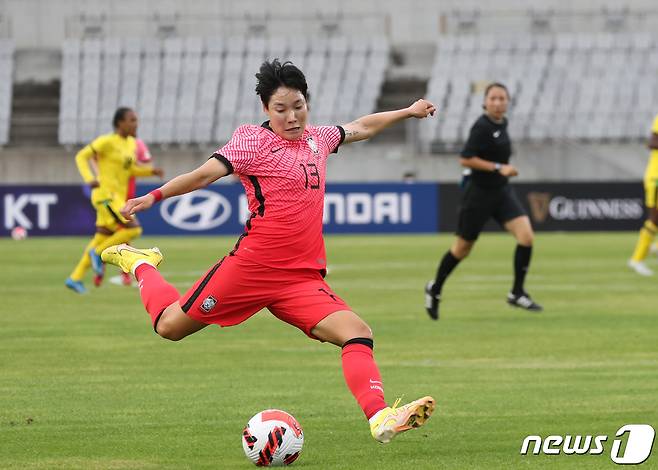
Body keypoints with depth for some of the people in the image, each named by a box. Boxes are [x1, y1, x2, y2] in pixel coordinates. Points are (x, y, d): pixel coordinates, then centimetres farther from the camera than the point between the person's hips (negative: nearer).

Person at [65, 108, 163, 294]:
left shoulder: (130, 143, 13)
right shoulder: (107, 141, -11)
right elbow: (81, 156, -9)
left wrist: (152, 171, 9)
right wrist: (90, 179, -24)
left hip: (117, 198, 9)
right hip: (106, 195, -9)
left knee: (101, 240, 9)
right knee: (134, 229, -19)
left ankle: (75, 278, 16)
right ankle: (98, 252, -3)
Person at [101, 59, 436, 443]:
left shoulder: (317, 138, 14)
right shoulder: (254, 140, -6)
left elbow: (360, 128, 33)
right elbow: (206, 174, -14)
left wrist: (408, 112, 40)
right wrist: (155, 196, -25)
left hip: (303, 279, 5)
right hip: (252, 266, -5)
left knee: (357, 332, -17)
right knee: (170, 326, 7)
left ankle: (380, 419, -26)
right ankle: (139, 263, 36)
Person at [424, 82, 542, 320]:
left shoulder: (502, 124, 7)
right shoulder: (482, 127, -18)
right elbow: (465, 159, -23)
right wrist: (498, 167, -22)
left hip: (502, 191, 7)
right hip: (479, 193, -7)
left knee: (526, 236, -13)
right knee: (463, 248, 7)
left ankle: (517, 293, -3)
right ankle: (434, 289, 30)